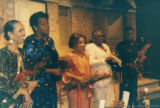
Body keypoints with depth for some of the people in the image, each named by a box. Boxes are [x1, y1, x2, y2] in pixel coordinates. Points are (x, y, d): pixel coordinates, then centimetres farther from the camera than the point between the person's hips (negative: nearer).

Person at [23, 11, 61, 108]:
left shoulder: (50, 40, 9)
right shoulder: (30, 41, -12)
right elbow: (30, 66, -19)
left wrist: (58, 69, 0)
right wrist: (52, 71, -12)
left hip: (51, 84, 7)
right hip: (38, 86, -7)